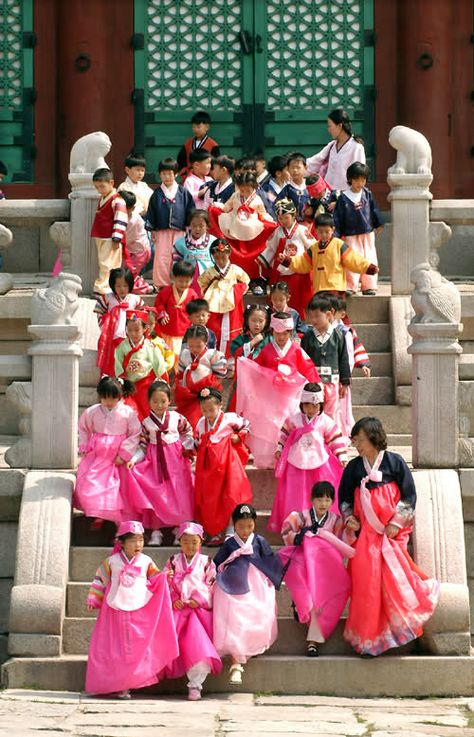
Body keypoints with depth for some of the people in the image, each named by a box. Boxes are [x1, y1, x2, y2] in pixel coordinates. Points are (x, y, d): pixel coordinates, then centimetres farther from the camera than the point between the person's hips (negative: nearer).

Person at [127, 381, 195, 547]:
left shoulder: (176, 418, -1)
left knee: (178, 494, 0)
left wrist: (187, 447, 2)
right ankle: (156, 531, 5)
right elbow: (143, 446, -1)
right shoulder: (146, 423, -2)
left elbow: (188, 432, 15)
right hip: (155, 461, 0)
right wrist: (134, 459, -15)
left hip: (176, 458, 0)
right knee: (155, 495, -4)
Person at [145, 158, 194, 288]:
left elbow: (190, 211, 7)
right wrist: (152, 230, 6)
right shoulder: (157, 194, 6)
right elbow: (151, 213, 10)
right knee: (162, 260, -3)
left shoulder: (183, 193, 4)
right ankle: (162, 284, 4)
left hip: (179, 232, 0)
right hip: (162, 232, 0)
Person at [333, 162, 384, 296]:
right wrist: (336, 234, -6)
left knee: (369, 259, 4)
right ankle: (350, 287, 0)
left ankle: (369, 286, 11)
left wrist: (378, 224, 14)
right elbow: (337, 218, -4)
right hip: (351, 235, -3)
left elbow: (374, 210, 15)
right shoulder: (343, 198, -5)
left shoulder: (368, 194, 4)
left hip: (368, 233, 3)